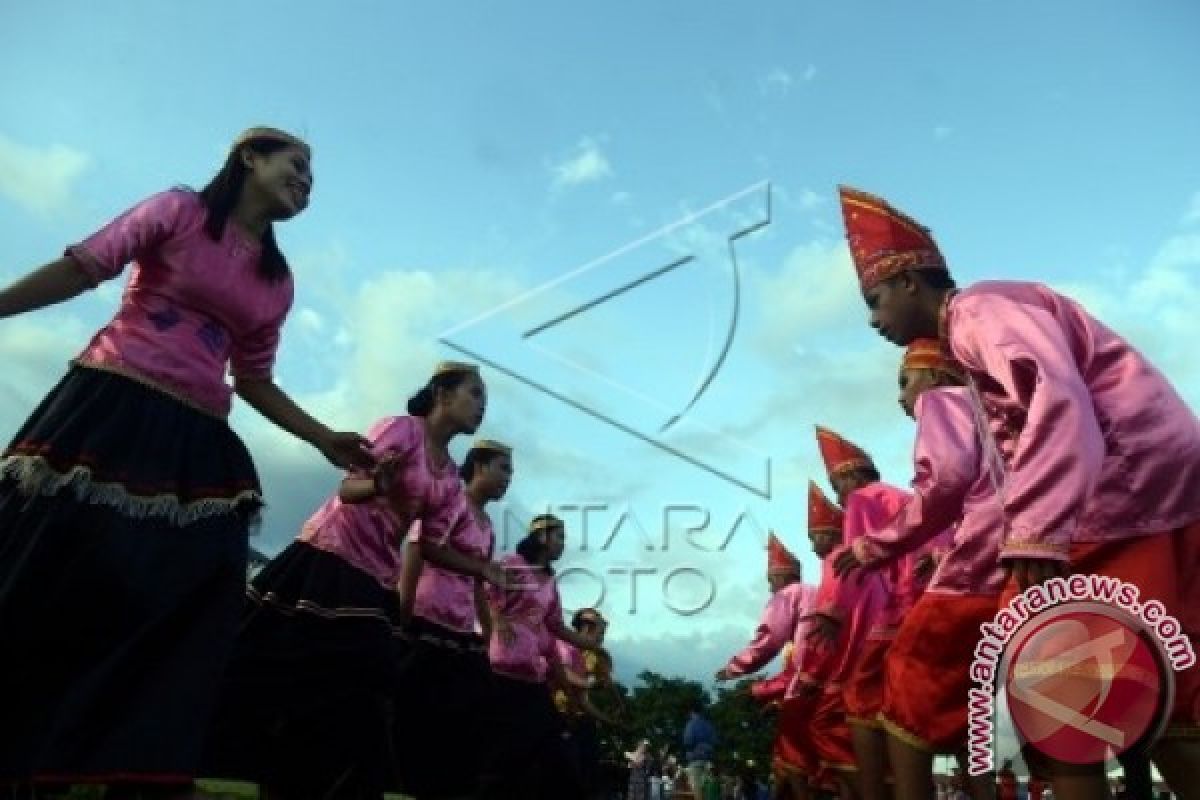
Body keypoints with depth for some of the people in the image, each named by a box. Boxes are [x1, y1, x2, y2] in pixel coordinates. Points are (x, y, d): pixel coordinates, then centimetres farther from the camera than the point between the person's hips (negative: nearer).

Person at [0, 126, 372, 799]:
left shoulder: (278, 282, 16)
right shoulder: (181, 211, 4)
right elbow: (82, 268, 0)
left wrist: (325, 439, 12)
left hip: (193, 443, 4)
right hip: (106, 408, -4)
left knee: (175, 602, -3)